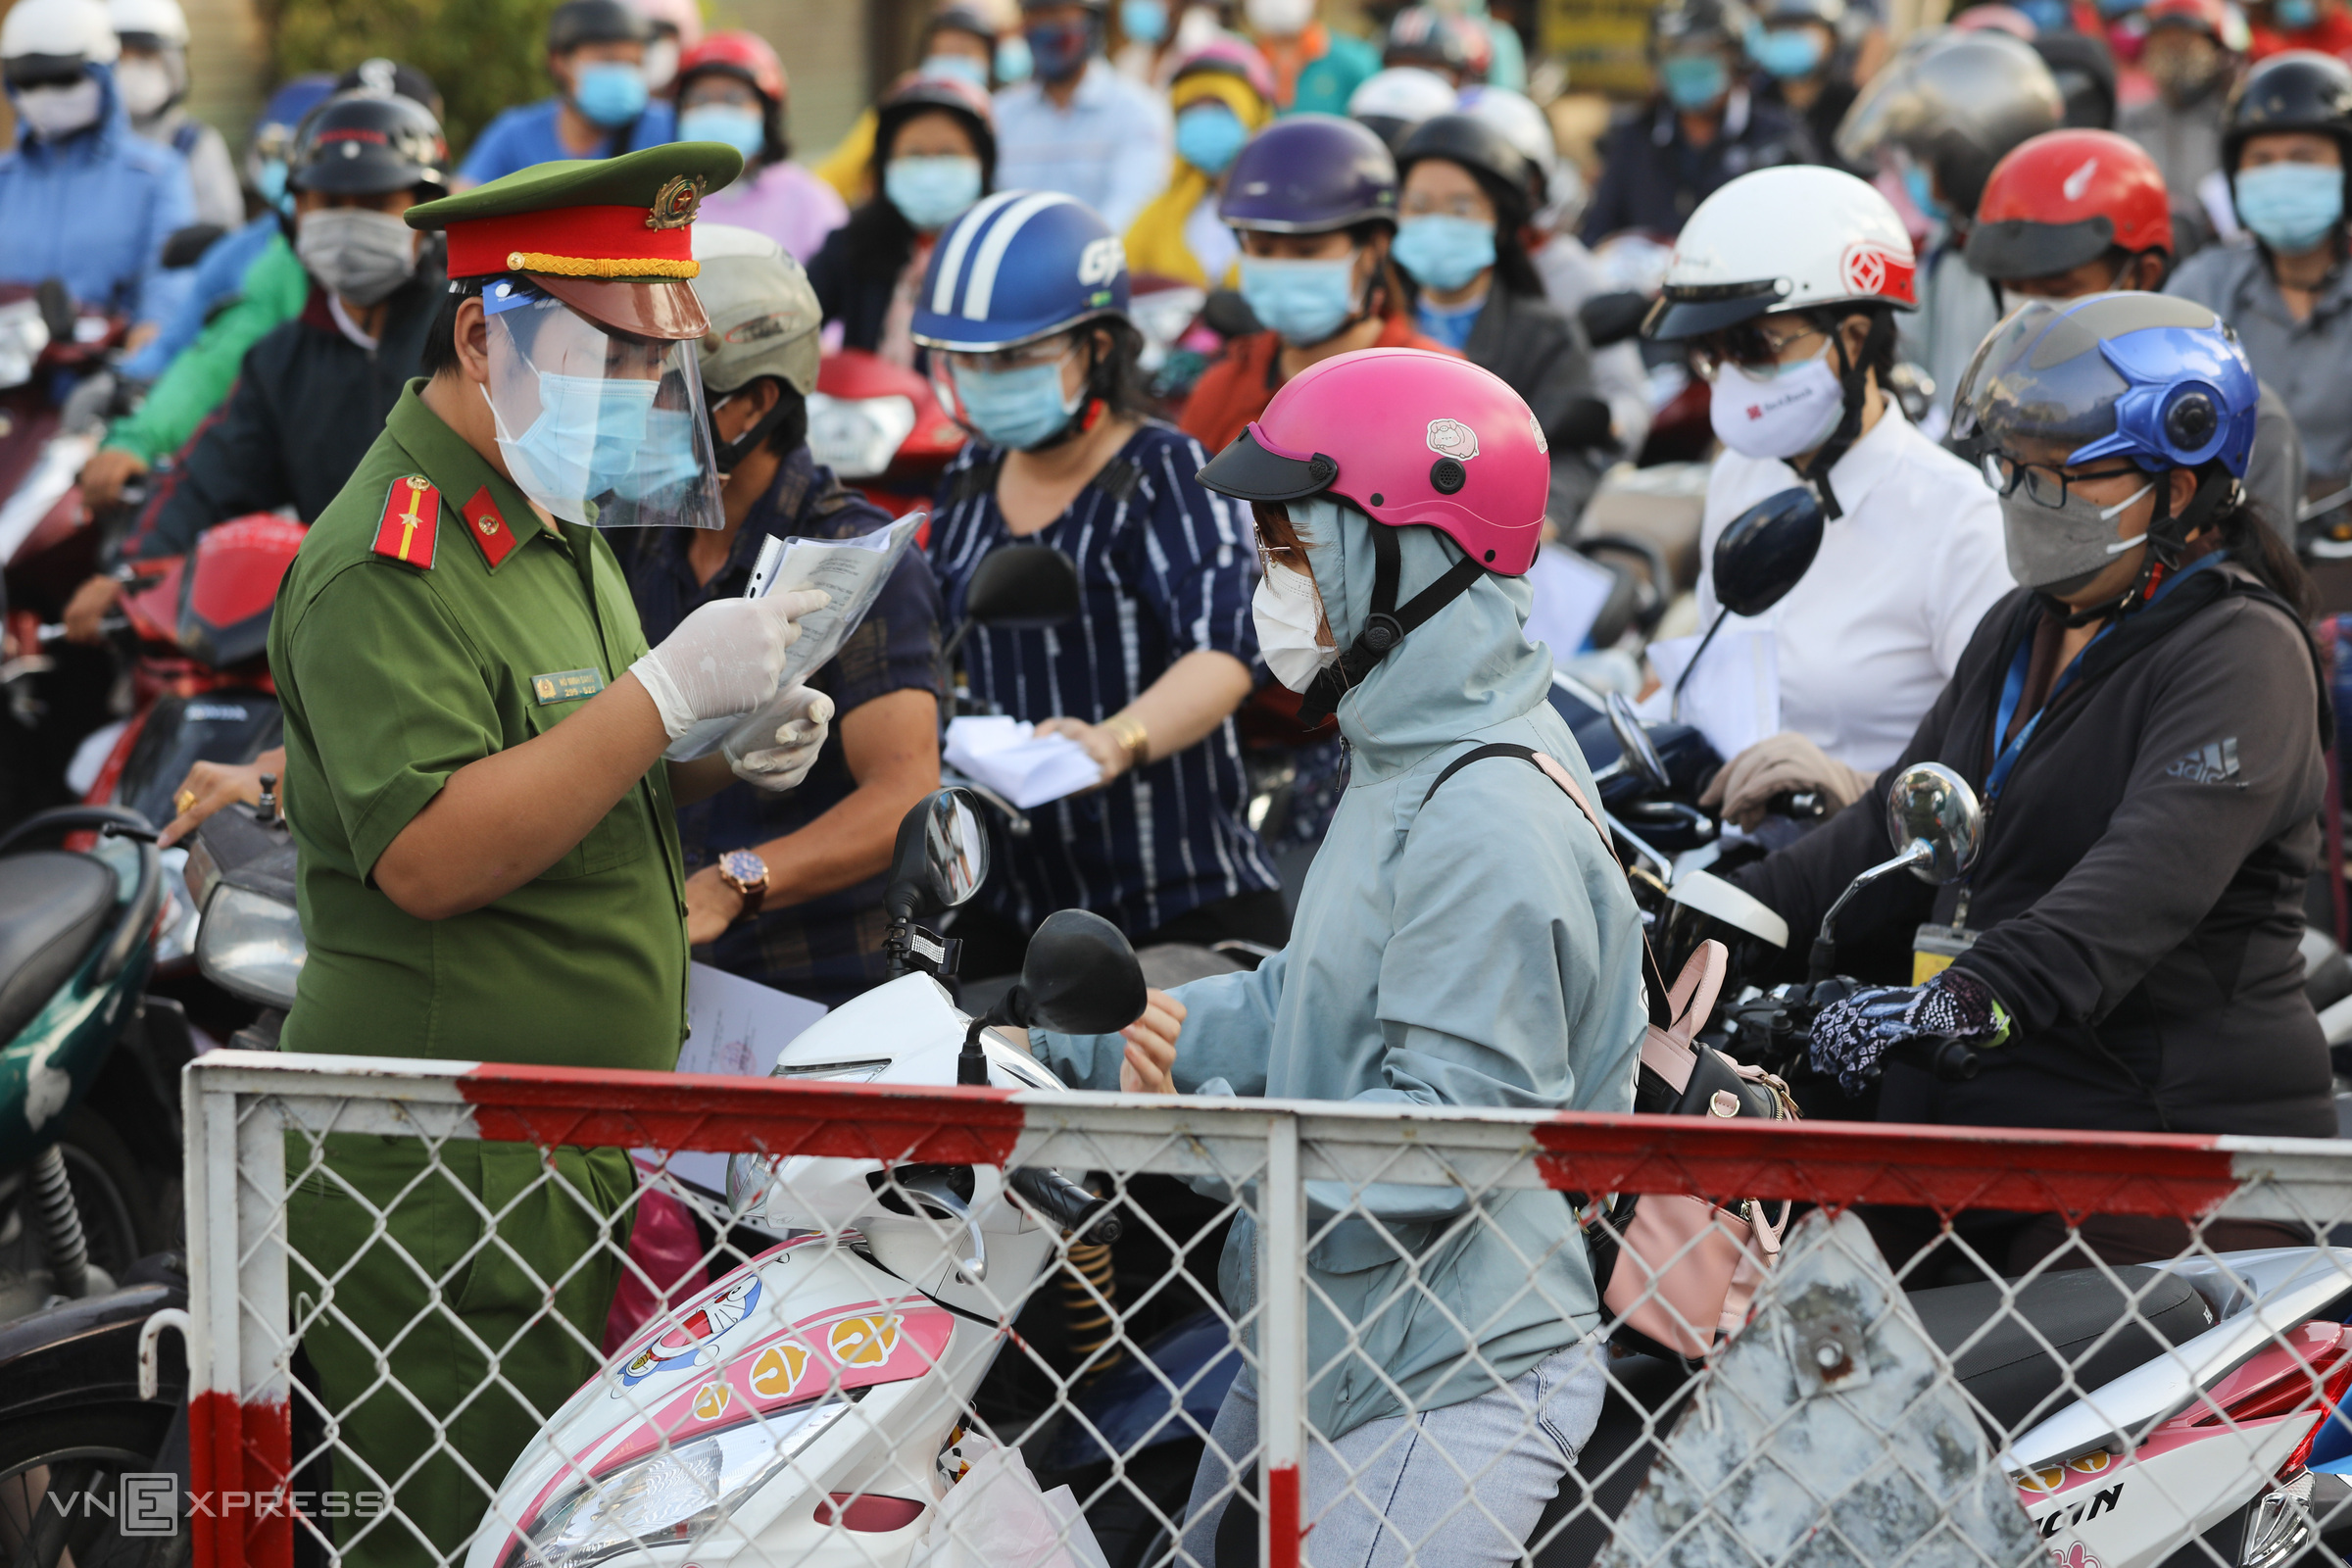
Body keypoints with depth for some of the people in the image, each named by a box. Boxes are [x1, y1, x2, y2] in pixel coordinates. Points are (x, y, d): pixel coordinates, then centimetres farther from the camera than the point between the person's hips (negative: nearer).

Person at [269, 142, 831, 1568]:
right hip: (439, 1172, -10)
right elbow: (427, 857, -25)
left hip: (575, 1164, 10)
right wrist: (666, 693, -25)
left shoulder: (559, 526, 17)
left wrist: (723, 758, 6)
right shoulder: (390, 564, -15)